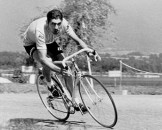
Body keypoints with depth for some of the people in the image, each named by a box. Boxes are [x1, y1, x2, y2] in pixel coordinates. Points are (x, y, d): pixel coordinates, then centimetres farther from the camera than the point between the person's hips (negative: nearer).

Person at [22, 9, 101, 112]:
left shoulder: (64, 24, -31)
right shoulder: (40, 31, -43)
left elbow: (77, 40, -19)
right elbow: (43, 59, -46)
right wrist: (59, 70, -57)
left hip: (50, 42, 5)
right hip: (32, 44, -4)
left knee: (66, 67, -12)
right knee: (48, 62, -35)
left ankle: (75, 102, -5)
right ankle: (50, 85, -3)